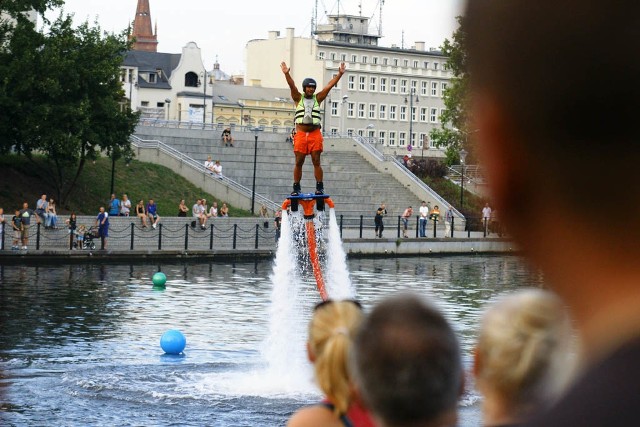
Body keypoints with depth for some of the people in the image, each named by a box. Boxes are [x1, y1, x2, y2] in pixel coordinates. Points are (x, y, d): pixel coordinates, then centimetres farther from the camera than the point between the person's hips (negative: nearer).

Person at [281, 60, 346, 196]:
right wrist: (286, 74, -24)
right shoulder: (298, 98, 8)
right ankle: (296, 188, 6)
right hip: (301, 133, 0)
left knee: (316, 162, -1)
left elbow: (329, 85, 3)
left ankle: (319, 187, 0)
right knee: (299, 162, 1)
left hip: (315, 134, 0)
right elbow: (292, 86, -8)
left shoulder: (317, 98, 11)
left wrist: (340, 74, -5)